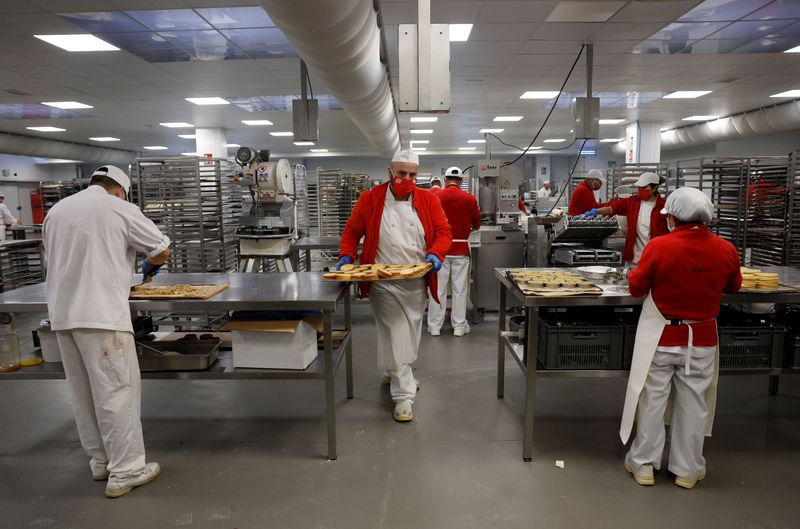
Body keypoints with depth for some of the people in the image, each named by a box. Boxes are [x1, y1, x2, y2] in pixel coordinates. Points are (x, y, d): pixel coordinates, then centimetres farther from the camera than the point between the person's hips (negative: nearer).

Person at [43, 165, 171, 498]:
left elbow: (54, 261, 22)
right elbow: (162, 250, -3)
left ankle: (100, 460, 27)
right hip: (101, 315, -7)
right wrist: (149, 266, 18)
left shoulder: (56, 211, 14)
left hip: (62, 315, 7)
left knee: (83, 392, 14)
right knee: (116, 391, -1)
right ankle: (126, 471, 5)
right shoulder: (119, 209, -5)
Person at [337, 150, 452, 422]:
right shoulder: (370, 199, -2)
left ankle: (393, 373, 43)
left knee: (410, 334, 18)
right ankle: (403, 395, 4)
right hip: (383, 284, -3)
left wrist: (435, 254, -19)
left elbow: (443, 231, 0)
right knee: (395, 336, -5)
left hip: (416, 283, 4)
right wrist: (347, 255, -13)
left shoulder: (428, 200, 2)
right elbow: (351, 231, 3)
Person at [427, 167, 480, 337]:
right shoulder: (469, 199, -4)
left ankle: (435, 326, 12)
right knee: (460, 289, 7)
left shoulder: (435, 198, -5)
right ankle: (459, 326, 14)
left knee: (438, 288, 6)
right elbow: (476, 225, 5)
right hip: (461, 248, 0)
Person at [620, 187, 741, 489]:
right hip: (702, 339, 3)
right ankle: (688, 469, 27)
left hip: (661, 337, -2)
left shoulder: (659, 246, -17)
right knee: (693, 403, 14)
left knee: (652, 400, 9)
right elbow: (733, 286, 11)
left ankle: (643, 464, 21)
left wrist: (636, 272, 11)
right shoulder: (725, 250, -7)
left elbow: (636, 288, -9)